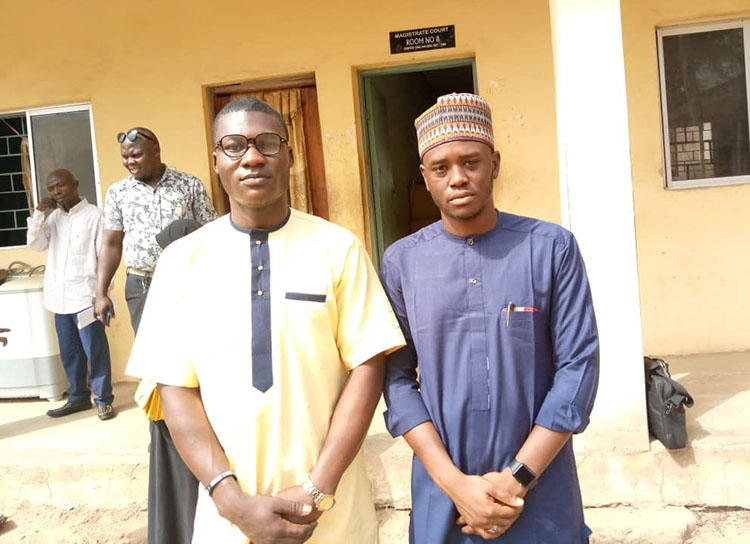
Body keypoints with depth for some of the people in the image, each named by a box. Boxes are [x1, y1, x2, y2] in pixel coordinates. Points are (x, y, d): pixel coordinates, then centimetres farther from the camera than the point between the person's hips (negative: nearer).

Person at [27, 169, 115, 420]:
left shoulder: (94, 215, -7)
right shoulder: (53, 217, 12)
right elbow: (35, 244, 5)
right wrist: (40, 213, -4)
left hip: (86, 296, -6)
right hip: (59, 297, 6)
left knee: (95, 350, 1)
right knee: (69, 352, 14)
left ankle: (103, 399, 12)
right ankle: (78, 396, 27)